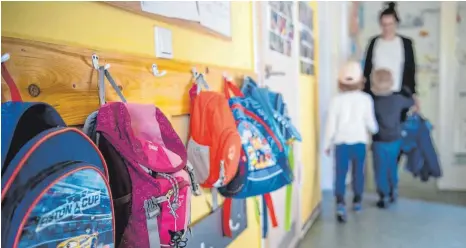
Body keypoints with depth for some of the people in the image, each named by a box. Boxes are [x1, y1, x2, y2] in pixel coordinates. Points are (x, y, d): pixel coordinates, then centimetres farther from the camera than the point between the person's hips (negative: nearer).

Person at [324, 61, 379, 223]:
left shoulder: (336, 99, -4)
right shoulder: (365, 99, -2)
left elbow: (331, 124, -3)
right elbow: (370, 122, 2)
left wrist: (328, 144, 7)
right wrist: (375, 130, 25)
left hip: (341, 142, -1)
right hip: (359, 141, 1)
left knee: (340, 173, -1)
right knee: (358, 172, 17)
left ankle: (340, 203, -15)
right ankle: (357, 201, 32)